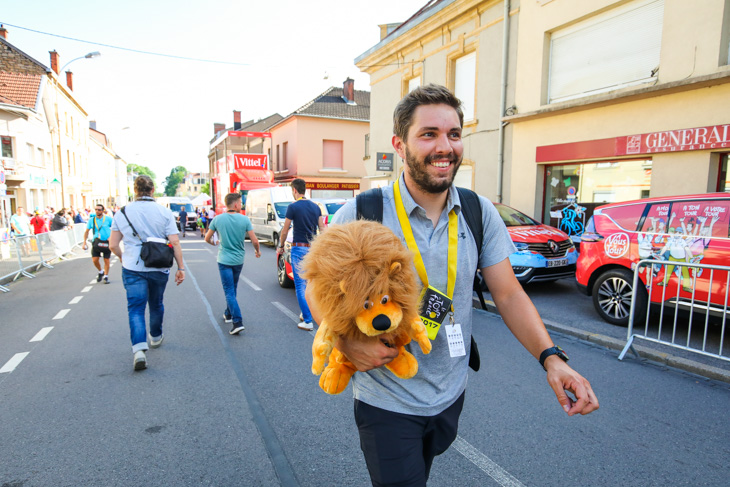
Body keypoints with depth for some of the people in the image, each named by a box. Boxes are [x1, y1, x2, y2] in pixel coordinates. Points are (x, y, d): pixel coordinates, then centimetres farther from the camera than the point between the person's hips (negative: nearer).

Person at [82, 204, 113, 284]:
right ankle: (100, 271, 24)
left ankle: (106, 276, 17)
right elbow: (86, 231, 11)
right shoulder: (91, 220, 3)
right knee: (94, 260, -5)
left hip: (106, 242, -2)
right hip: (96, 241, 2)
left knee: (106, 260, 2)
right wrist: (84, 242, 4)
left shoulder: (108, 219, -4)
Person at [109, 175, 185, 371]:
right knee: (156, 305, 20)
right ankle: (156, 337, 40)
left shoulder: (122, 213, -1)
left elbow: (113, 245, 2)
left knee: (136, 308, 1)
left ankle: (139, 349, -15)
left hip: (132, 269, 0)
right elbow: (175, 242, -9)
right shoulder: (164, 212, -6)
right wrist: (181, 268, -4)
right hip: (159, 268, 1)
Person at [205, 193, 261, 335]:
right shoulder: (244, 219, -8)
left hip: (224, 260, -2)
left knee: (229, 292, -3)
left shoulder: (217, 219, -6)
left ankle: (238, 322, -14)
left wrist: (215, 243, 28)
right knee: (233, 289, 21)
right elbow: (254, 240, -8)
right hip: (238, 260, 2)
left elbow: (207, 239, 5)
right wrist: (258, 251, 13)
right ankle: (228, 314, 35)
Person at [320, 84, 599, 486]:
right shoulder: (360, 215, -18)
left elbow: (508, 293, -4)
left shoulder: (480, 213, -6)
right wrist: (346, 342, -26)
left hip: (451, 395, 5)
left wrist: (551, 357, -18)